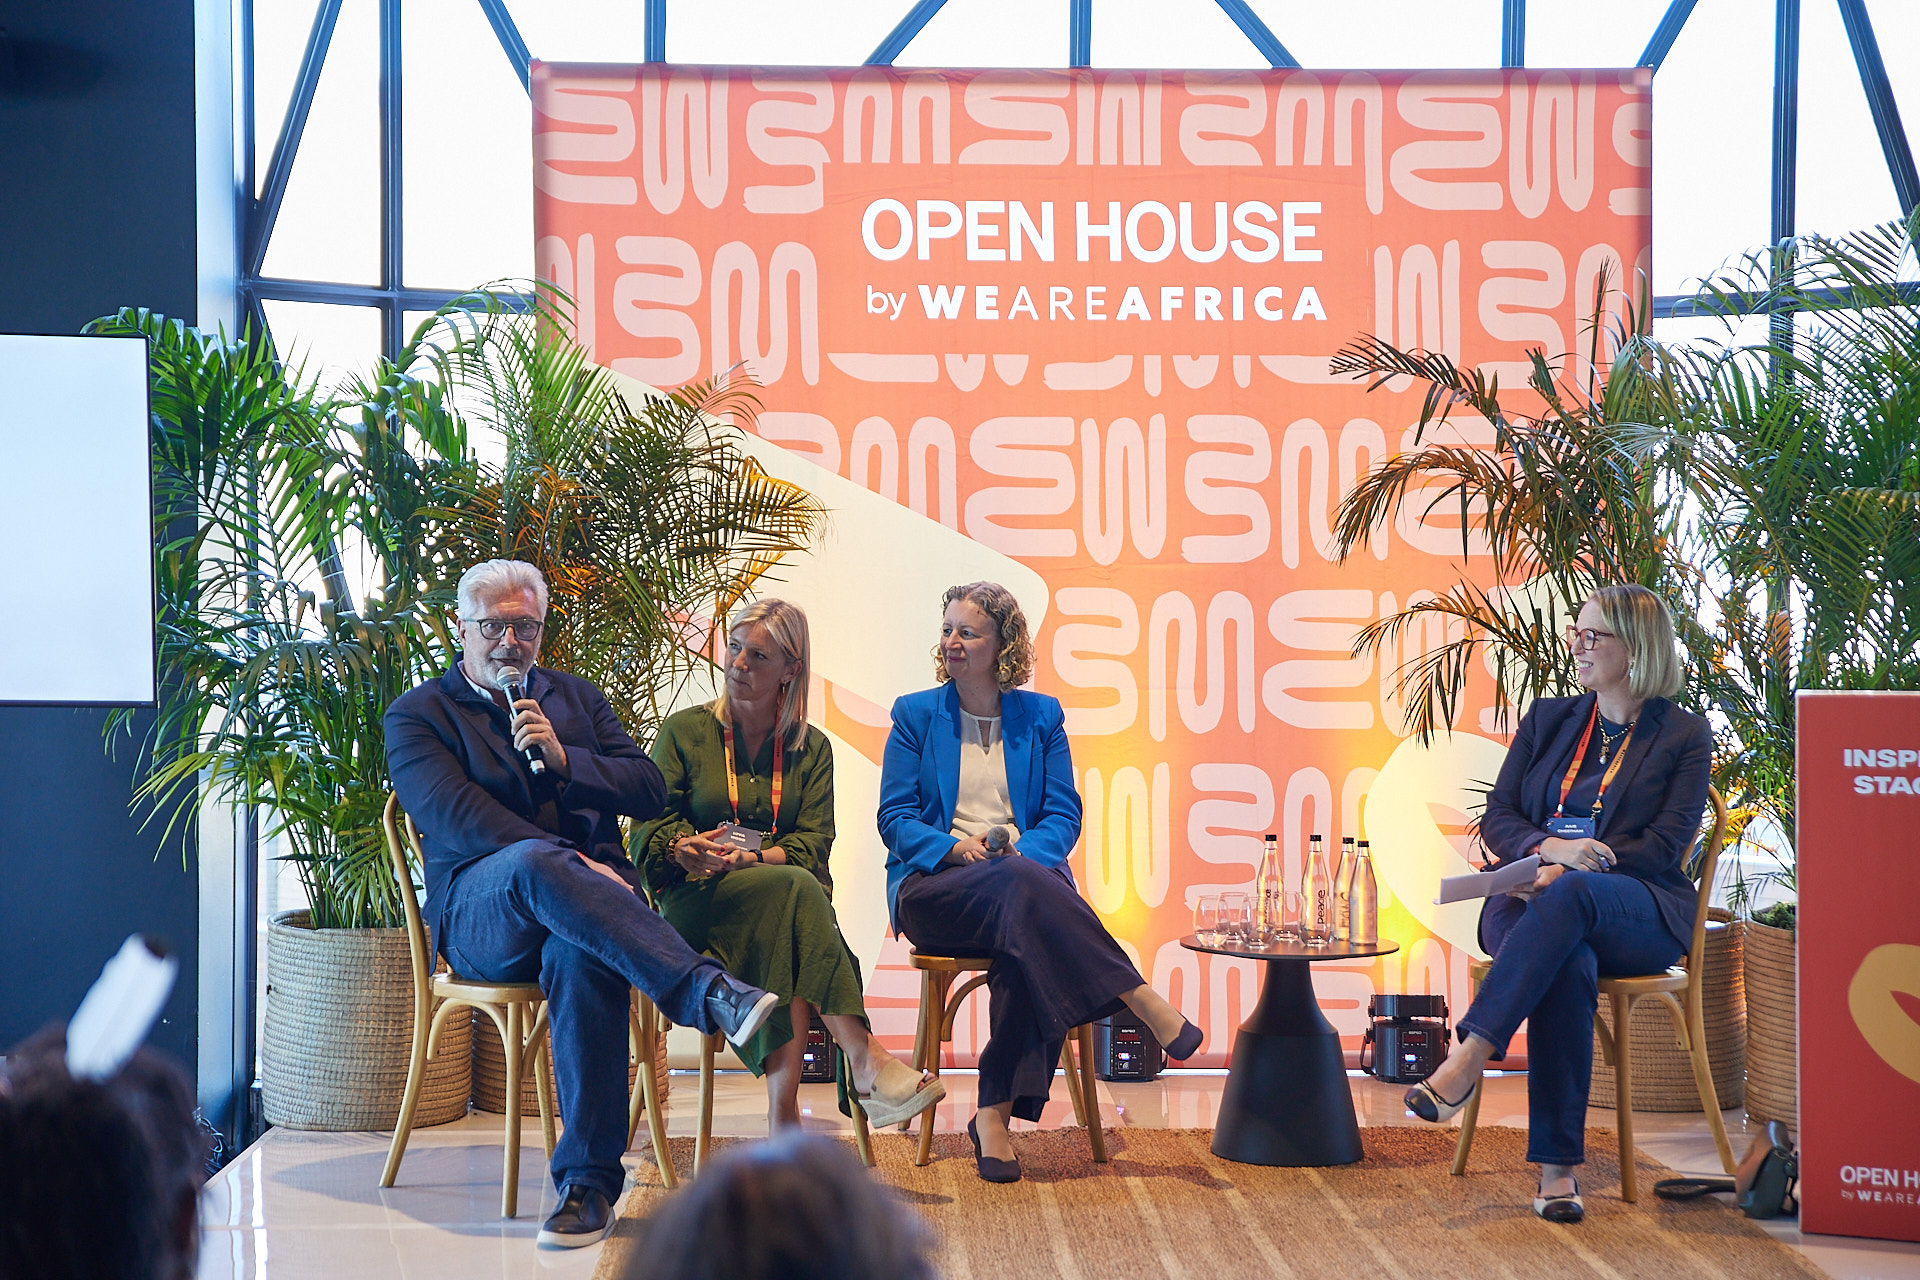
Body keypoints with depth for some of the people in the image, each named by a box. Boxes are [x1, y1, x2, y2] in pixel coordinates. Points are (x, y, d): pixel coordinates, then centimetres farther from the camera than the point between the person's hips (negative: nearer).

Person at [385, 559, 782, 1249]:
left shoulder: (575, 698, 25)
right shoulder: (417, 714, 12)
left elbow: (649, 790, 15)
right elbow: (455, 815, -6)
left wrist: (562, 757, -3)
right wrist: (570, 864, -18)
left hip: (590, 885, 2)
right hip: (479, 916, -2)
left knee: (581, 958, -37)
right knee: (532, 861, -39)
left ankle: (589, 1179, -36)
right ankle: (710, 993, -51)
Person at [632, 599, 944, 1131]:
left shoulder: (811, 748, 15)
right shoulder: (685, 730, 10)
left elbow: (814, 844, 2)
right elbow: (648, 832, 2)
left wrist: (754, 858, -19)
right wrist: (685, 851, -22)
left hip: (782, 898, 2)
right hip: (695, 903, -2)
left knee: (783, 937, -37)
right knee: (794, 888, -35)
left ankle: (783, 1112, -47)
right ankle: (863, 1058, -44)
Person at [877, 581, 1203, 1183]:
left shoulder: (1040, 716, 15)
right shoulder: (915, 715, 12)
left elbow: (1064, 815, 8)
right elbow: (895, 817, 4)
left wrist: (1023, 853, -14)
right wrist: (957, 849, -16)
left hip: (1026, 878, 2)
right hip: (934, 886, -1)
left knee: (1027, 943, -37)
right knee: (1019, 887, -38)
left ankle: (995, 1112, -36)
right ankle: (1145, 1003, -38)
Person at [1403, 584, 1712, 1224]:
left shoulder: (1684, 737, 9)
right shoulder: (1548, 719, 20)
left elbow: (1664, 846, -3)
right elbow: (1496, 817, 12)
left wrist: (1568, 870, -17)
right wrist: (1547, 847, -12)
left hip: (1641, 915, -2)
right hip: (1532, 901, 2)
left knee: (1571, 894, -39)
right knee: (1570, 965, -36)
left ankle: (1469, 1058, -47)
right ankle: (1557, 1165, -39)